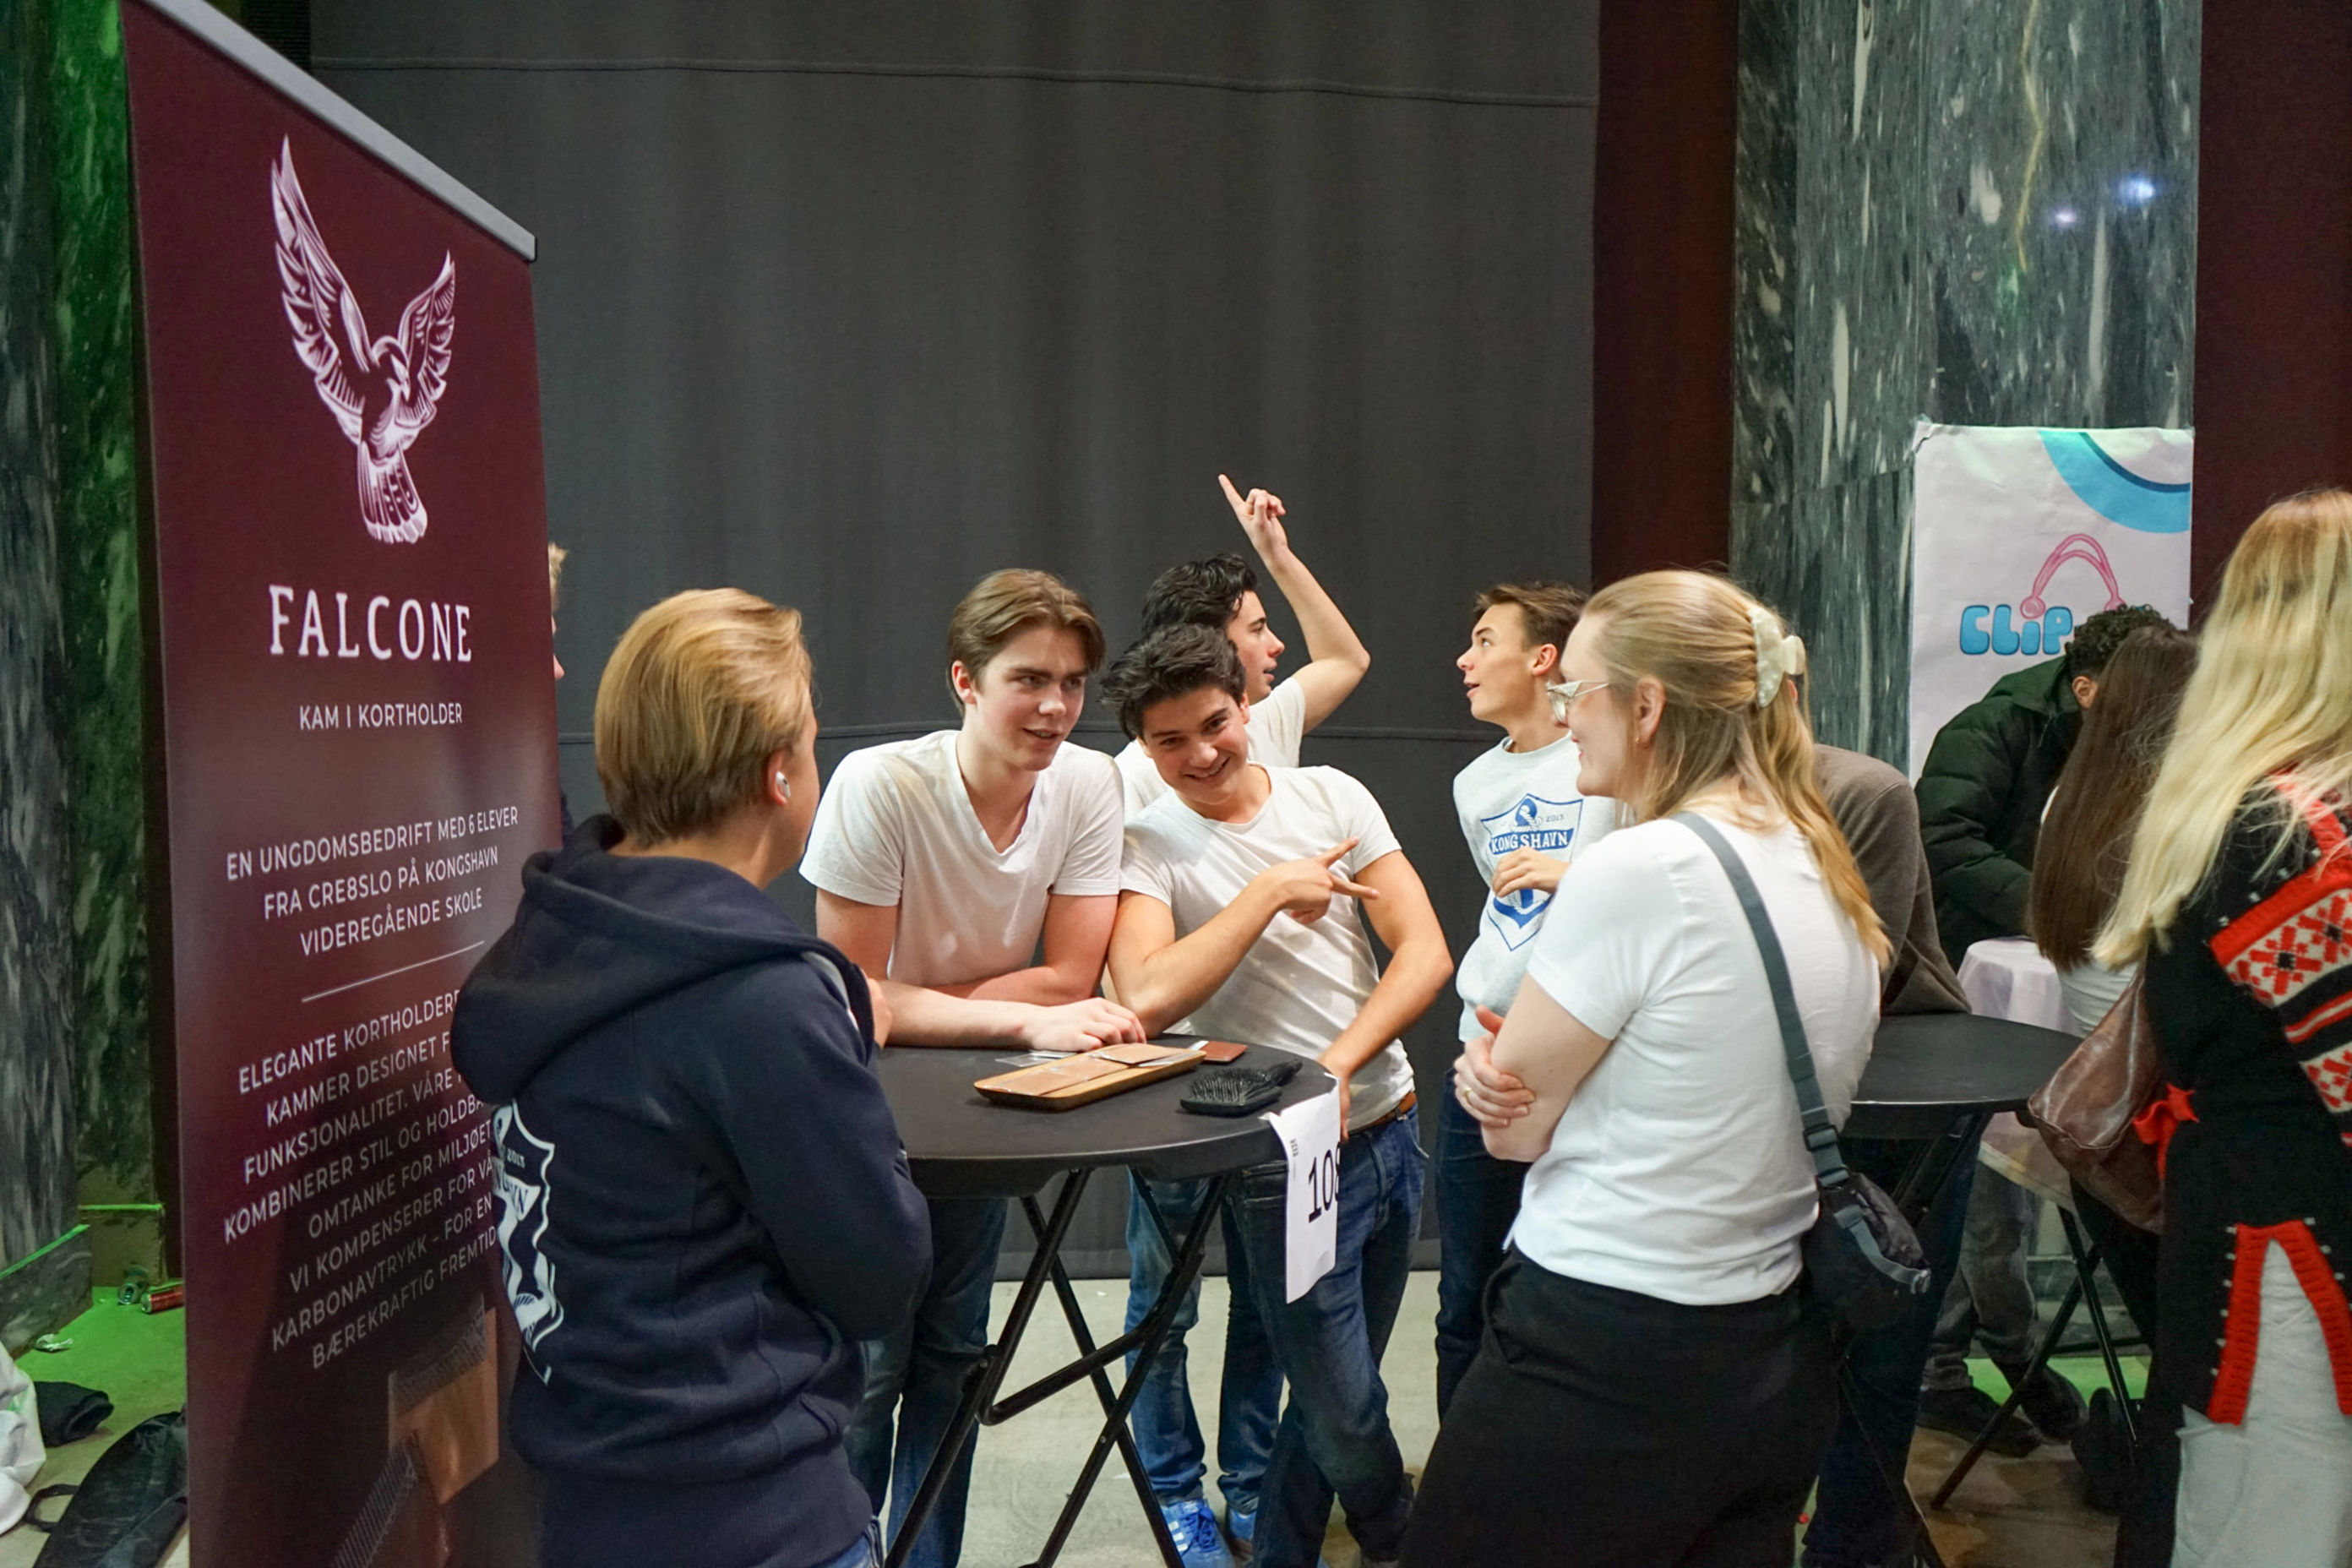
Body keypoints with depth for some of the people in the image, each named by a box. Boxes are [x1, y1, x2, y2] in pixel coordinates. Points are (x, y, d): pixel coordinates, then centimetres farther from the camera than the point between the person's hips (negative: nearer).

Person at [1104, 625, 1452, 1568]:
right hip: (1283, 1161, -4)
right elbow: (1149, 997, -27)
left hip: (1385, 1128, 4)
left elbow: (1426, 952, -5)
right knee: (1347, 1411, 5)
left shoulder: (1328, 796, 1)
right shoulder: (1146, 846, -10)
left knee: (1333, 1390, 18)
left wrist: (1339, 1063, -18)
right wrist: (1272, 890, -20)